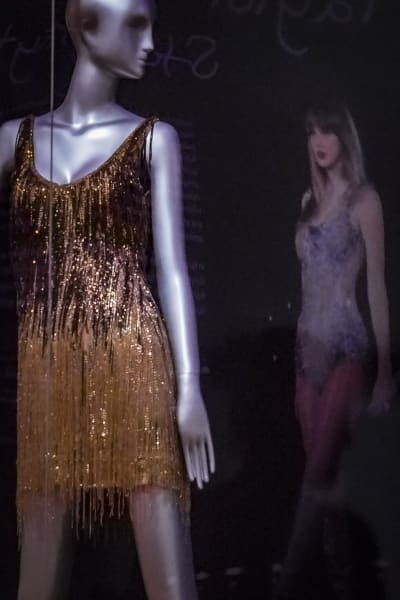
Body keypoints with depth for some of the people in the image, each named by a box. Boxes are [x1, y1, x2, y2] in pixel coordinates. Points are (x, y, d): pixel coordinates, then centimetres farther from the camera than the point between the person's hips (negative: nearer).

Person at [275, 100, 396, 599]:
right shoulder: (310, 200, 14)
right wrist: (303, 349, 13)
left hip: (343, 348, -7)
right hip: (308, 346, 7)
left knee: (318, 474, -6)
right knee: (325, 473, 9)